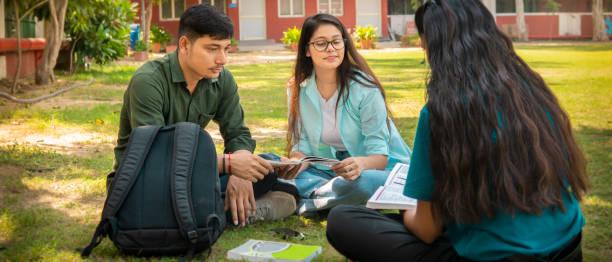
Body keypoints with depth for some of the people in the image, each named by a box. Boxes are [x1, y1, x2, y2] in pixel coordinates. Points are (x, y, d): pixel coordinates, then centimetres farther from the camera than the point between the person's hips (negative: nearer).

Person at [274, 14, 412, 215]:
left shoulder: (364, 87, -15)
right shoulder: (298, 89, -1)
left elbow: (380, 154, -18)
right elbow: (303, 146, 1)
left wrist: (361, 163, -42)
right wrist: (294, 164, -24)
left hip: (376, 166, -4)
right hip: (328, 167, 4)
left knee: (363, 182, -39)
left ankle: (303, 203, -17)